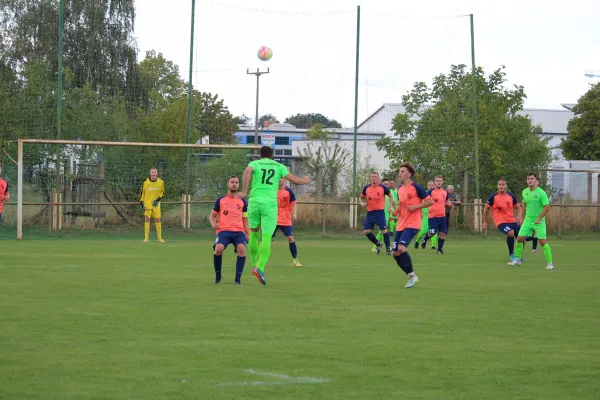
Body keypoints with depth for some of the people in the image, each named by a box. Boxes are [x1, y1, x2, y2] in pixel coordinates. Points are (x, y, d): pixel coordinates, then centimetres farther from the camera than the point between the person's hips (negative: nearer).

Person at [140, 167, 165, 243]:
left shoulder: (161, 182, -2)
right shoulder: (145, 182, -5)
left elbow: (162, 192, 10)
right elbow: (142, 193, 4)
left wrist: (158, 199, -5)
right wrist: (141, 203, -1)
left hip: (156, 204, 1)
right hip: (147, 204, -1)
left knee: (158, 220, 2)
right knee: (147, 219, -4)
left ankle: (159, 237, 11)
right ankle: (146, 238, 0)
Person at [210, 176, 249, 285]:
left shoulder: (242, 201, 16)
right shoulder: (220, 200, 13)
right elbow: (213, 215, 21)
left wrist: (248, 234, 7)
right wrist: (213, 223, -2)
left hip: (239, 231, 1)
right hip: (223, 231, -1)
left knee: (242, 249, -30)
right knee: (218, 248, -29)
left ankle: (238, 278, -19)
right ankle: (217, 276, -7)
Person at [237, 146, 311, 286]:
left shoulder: (255, 163, 10)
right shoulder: (279, 166, 13)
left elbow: (247, 171, -13)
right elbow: (294, 179, 6)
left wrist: (244, 191, -17)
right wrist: (305, 181, 28)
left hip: (254, 202, 1)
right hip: (270, 204, -1)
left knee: (254, 235, 19)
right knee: (266, 239, -6)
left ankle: (255, 265, 24)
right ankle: (260, 268, -23)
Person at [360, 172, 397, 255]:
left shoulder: (383, 188, -6)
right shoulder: (366, 188, 2)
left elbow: (391, 196, 5)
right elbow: (361, 197, 17)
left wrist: (394, 208, -4)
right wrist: (362, 203, -5)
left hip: (380, 212, -4)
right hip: (370, 213, 4)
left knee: (384, 231, -9)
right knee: (366, 231, -2)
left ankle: (388, 249, 5)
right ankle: (378, 244, 20)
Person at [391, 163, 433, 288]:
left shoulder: (416, 187, -9)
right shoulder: (400, 189, 12)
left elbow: (430, 201, -9)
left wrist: (416, 206, -18)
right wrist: (397, 210, 6)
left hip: (412, 224, -8)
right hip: (401, 225, 8)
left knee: (401, 248, -24)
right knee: (395, 253, 2)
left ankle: (412, 275, -5)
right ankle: (411, 277, 17)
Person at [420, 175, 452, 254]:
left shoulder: (445, 192, 8)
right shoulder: (431, 191, -6)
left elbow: (447, 201, 23)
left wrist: (450, 205, 1)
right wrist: (428, 207, -22)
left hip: (442, 216, 4)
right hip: (433, 216, -4)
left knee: (443, 233, -2)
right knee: (432, 233, -7)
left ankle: (440, 249, 10)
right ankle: (424, 239, 26)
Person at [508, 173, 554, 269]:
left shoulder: (541, 193, -14)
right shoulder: (525, 192, 5)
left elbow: (547, 207, -14)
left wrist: (539, 219, -17)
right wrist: (521, 216, 15)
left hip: (539, 221, -6)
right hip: (528, 220, 6)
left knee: (543, 241, -10)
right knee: (519, 239, 3)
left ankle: (550, 263, -4)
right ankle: (517, 259, 21)